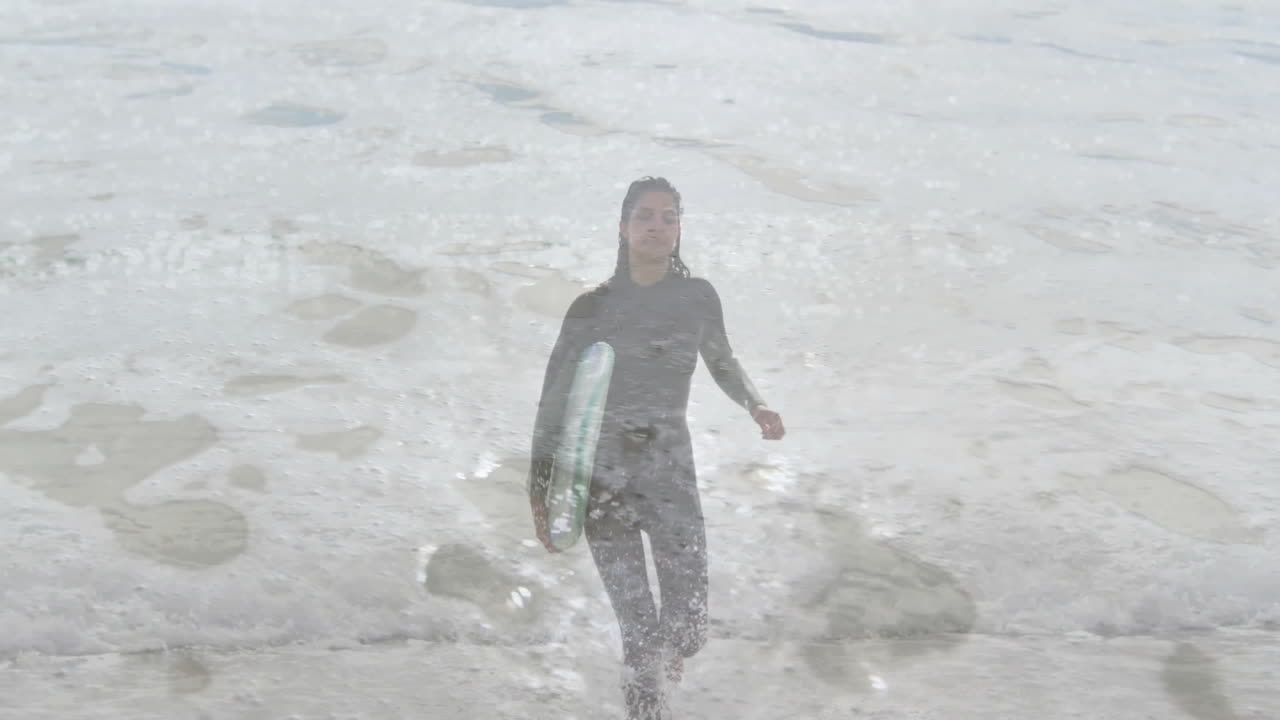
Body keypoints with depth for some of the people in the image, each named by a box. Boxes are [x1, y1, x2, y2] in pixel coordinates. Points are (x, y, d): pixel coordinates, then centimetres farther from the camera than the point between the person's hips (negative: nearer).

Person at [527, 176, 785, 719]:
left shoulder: (698, 297, 2)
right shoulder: (592, 307, -4)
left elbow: (722, 363, 21)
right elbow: (554, 399, -1)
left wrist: (755, 405, 2)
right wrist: (541, 492, -3)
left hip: (672, 477, 2)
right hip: (602, 480, -2)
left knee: (688, 634, -2)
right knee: (639, 638, -6)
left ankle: (672, 645, 36)